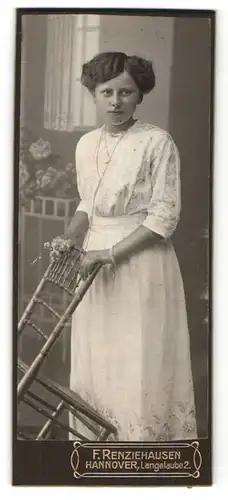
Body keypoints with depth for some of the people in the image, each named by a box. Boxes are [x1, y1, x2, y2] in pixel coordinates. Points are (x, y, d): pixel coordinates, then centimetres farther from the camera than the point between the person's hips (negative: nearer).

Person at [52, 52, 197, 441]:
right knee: (95, 361, 12)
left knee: (140, 366, 1)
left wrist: (111, 253, -18)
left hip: (141, 262, -6)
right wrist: (67, 241, -1)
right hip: (95, 265, 6)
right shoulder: (86, 144, 8)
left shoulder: (157, 142, -11)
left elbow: (164, 217, -13)